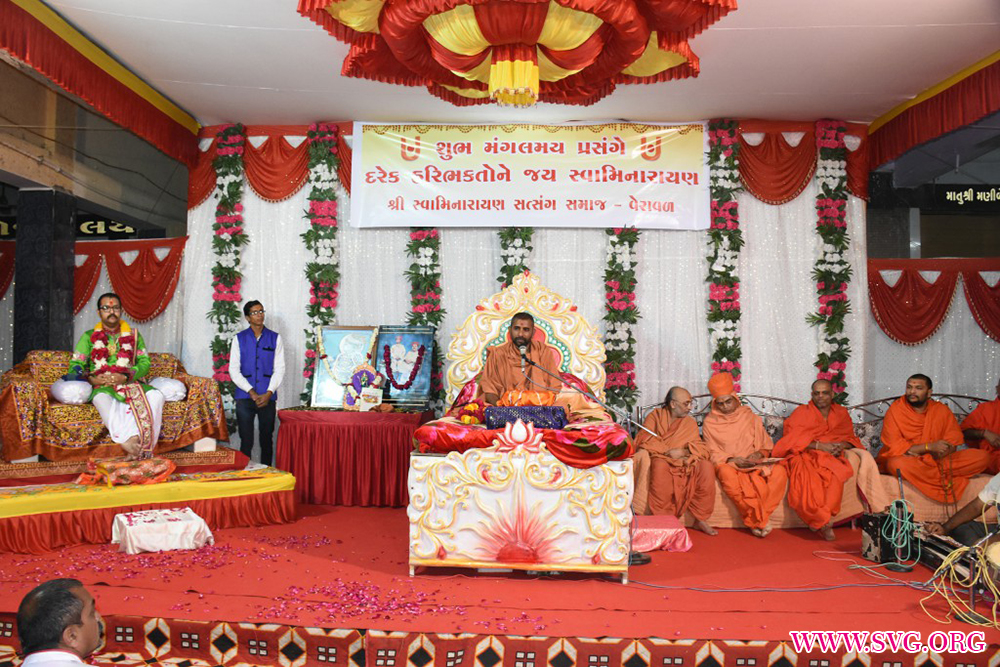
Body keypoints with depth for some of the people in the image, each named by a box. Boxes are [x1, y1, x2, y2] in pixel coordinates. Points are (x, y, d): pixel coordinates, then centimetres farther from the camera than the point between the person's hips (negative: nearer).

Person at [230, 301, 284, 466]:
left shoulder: (275, 338, 7)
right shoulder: (239, 339, 5)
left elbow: (279, 369, 3)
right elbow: (234, 370, 0)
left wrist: (269, 393, -10)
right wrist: (251, 392, -11)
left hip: (268, 398, 1)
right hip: (244, 397, -1)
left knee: (267, 440, 5)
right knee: (246, 441, 0)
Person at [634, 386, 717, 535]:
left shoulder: (690, 422, 16)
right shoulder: (655, 415, 7)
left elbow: (700, 448, 7)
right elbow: (644, 440, -6)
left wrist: (684, 451, -15)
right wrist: (668, 452, -15)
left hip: (684, 461, 3)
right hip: (660, 458, -3)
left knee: (706, 467, -26)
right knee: (660, 467, -39)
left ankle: (700, 519, -17)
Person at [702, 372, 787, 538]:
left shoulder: (749, 416, 14)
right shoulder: (710, 423, 8)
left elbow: (766, 444, 14)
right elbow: (712, 453, 4)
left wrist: (759, 454, -9)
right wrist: (731, 460, -14)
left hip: (754, 463, 2)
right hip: (727, 464, -2)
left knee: (779, 471, -28)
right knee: (727, 474, -39)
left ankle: (757, 517, -24)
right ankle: (755, 520, -28)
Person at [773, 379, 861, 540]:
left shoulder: (842, 414, 22)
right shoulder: (801, 412, 12)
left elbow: (850, 438, 20)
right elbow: (793, 440, 1)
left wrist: (842, 446, -5)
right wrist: (819, 445, -11)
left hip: (830, 457, 2)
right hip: (804, 456, -2)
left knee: (837, 473, -35)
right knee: (805, 475, -38)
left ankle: (820, 520, -35)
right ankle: (825, 522, -35)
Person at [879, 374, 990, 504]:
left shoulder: (941, 410, 4)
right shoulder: (895, 410, -7)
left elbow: (952, 444, -2)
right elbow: (894, 448, -13)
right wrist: (930, 447, -20)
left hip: (935, 460, 3)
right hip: (908, 462, -3)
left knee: (982, 456, -11)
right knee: (896, 464, -39)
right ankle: (945, 478, -19)